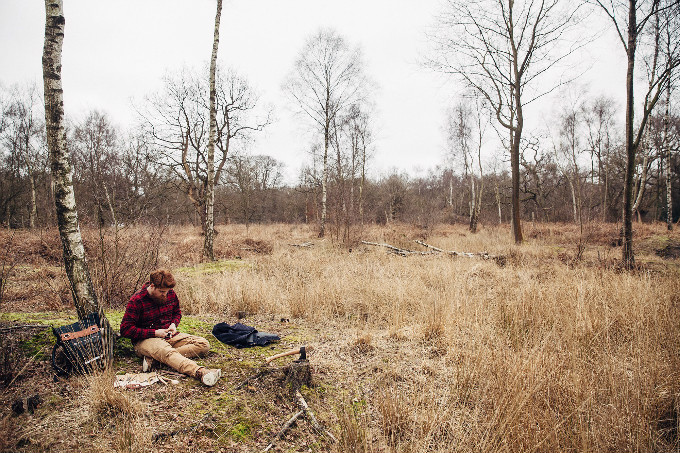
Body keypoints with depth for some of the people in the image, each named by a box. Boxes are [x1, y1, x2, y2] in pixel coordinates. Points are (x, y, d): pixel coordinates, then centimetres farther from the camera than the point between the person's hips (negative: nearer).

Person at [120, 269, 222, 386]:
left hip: (169, 336, 6)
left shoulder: (171, 294, 4)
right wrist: (154, 333, -18)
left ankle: (153, 358, -30)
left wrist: (174, 324, -1)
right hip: (146, 339, -6)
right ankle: (200, 372, -69)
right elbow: (125, 329, -13)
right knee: (166, 351, -41)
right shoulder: (137, 300, -12)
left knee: (203, 344, -15)